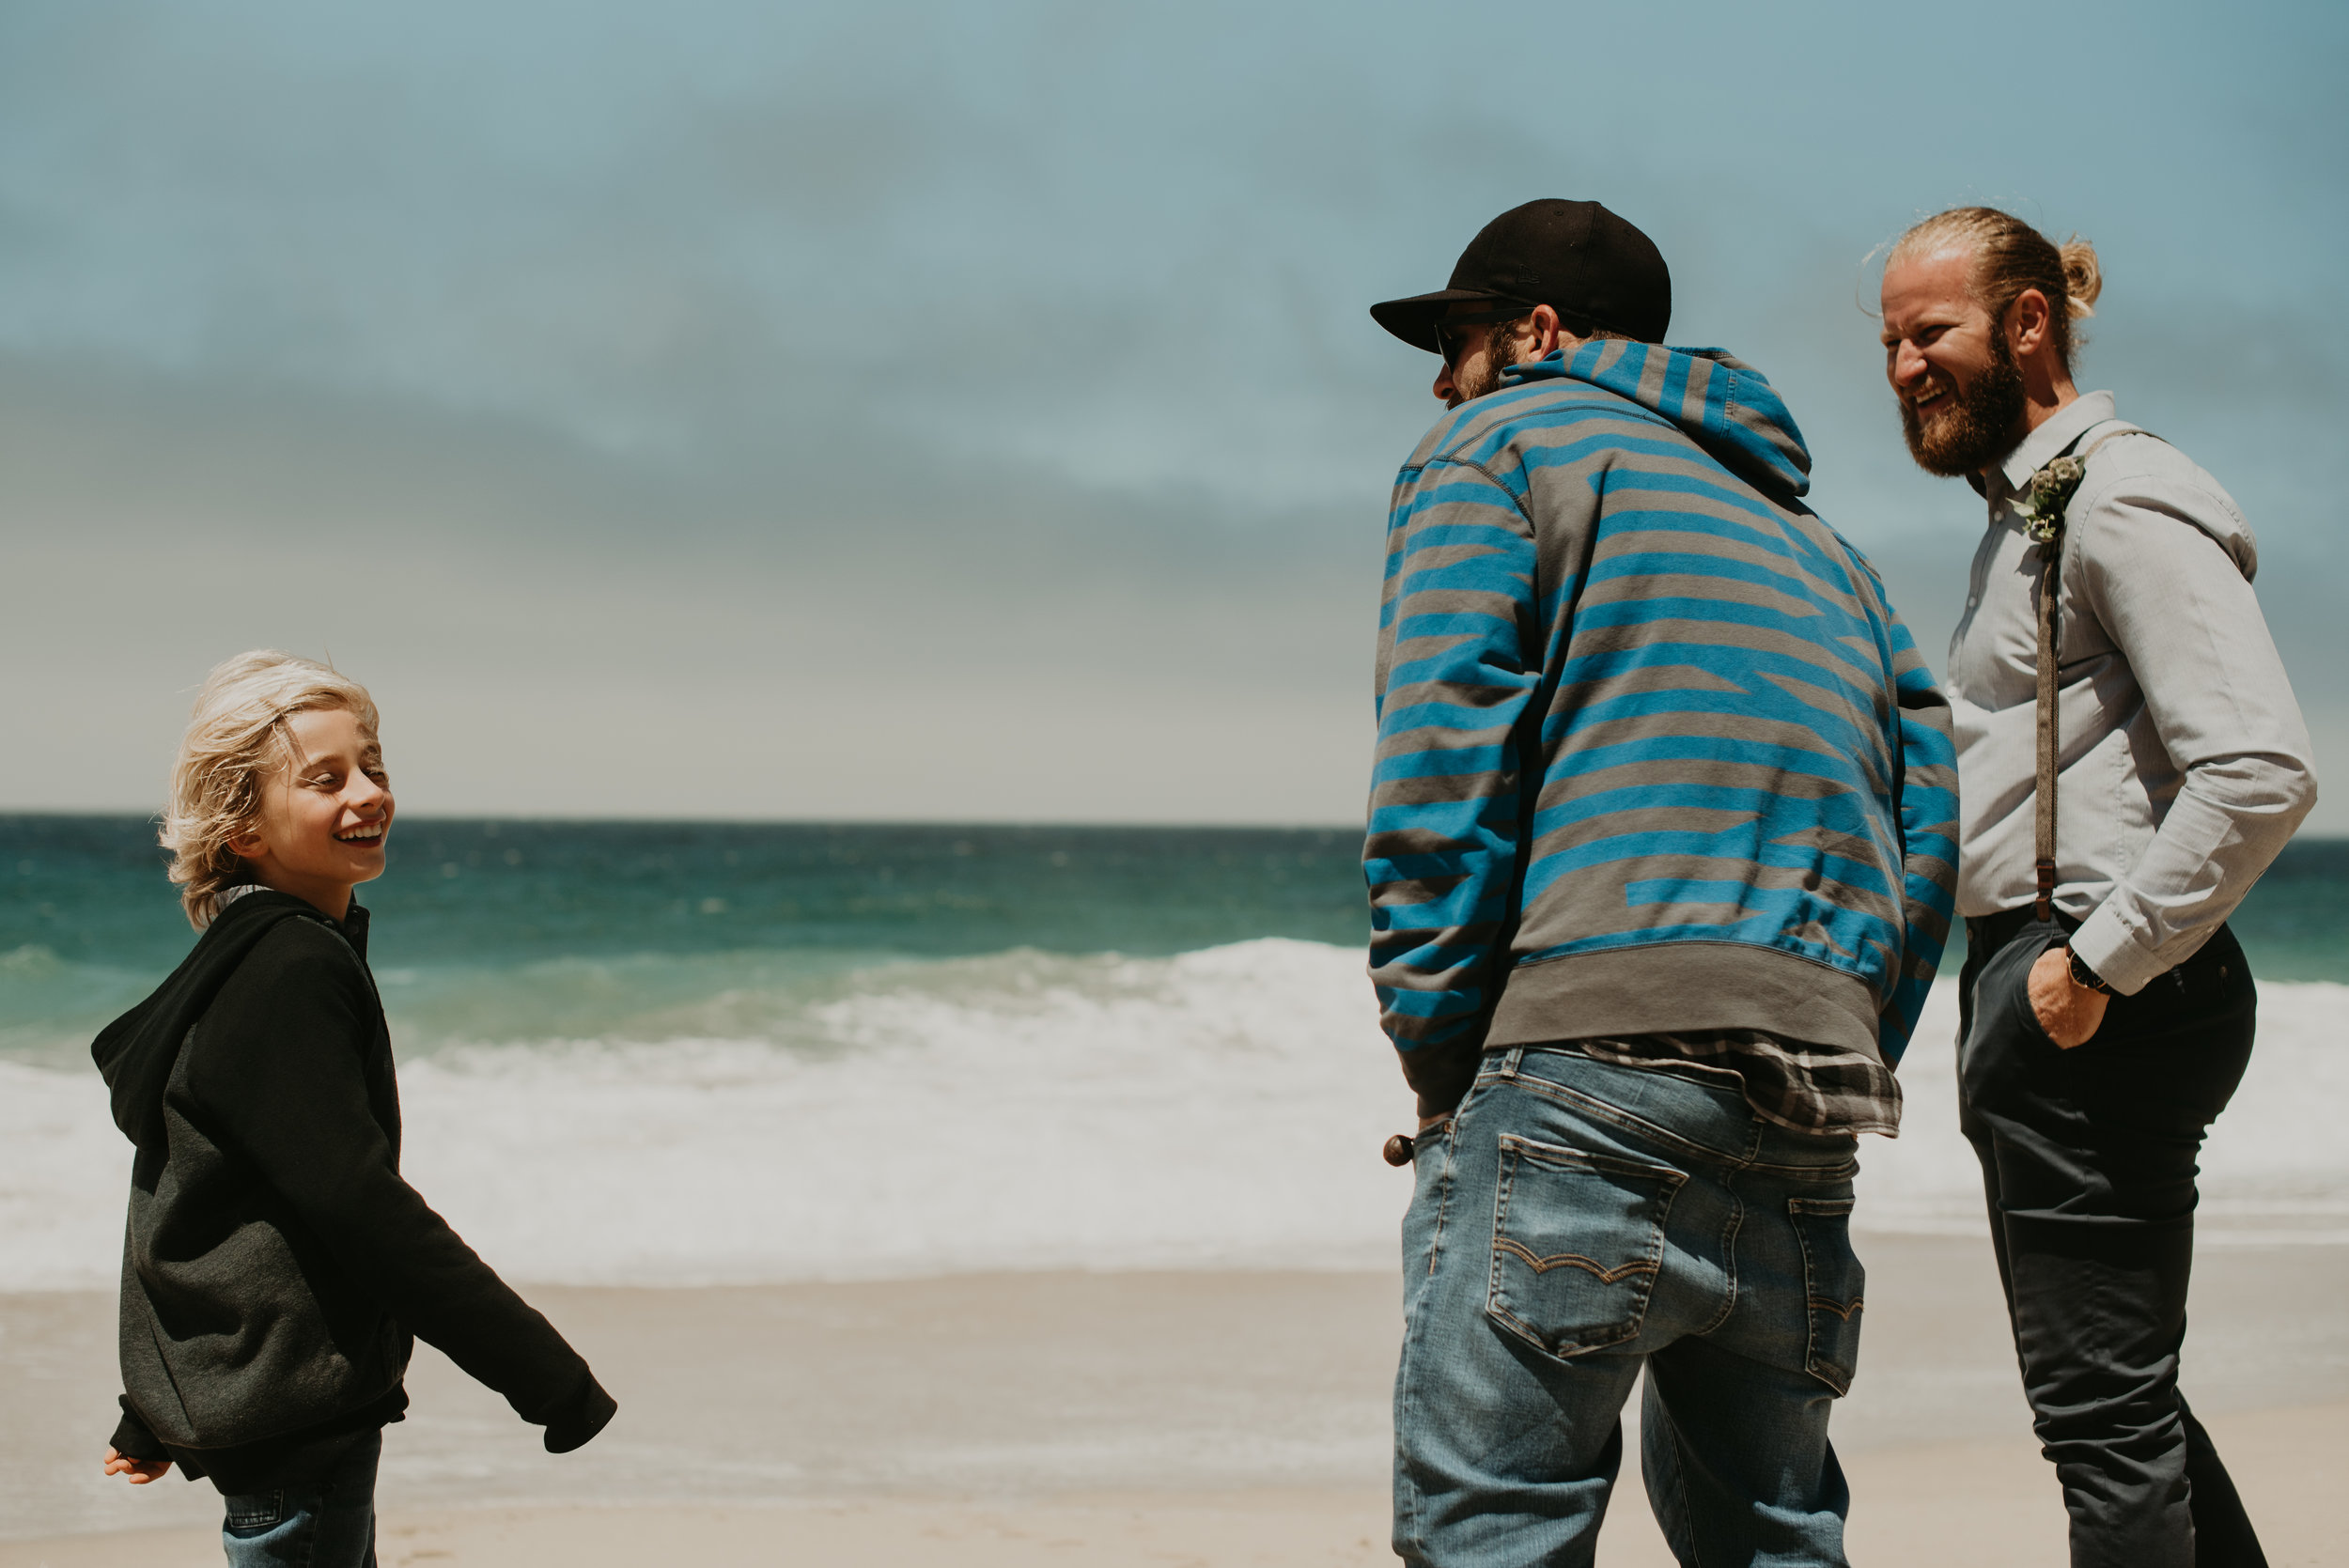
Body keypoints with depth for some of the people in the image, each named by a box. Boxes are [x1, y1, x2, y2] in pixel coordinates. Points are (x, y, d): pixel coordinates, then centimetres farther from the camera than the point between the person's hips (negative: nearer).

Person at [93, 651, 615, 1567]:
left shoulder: (276, 957, 13)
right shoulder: (288, 973, -19)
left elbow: (197, 1198, 21)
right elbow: (359, 1201, -26)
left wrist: (154, 1413, 28)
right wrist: (556, 1386, -24)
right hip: (288, 1411, -10)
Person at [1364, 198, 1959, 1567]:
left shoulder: (1499, 445, 10)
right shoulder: (1809, 529, 31)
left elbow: (1445, 755, -5)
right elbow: (1927, 812, 21)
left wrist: (1439, 1063, -4)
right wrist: (1851, 1069, 19)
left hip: (1588, 1052, -7)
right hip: (1806, 1119, 7)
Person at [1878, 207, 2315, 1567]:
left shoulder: (2124, 502, -12)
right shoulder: (2027, 515, 19)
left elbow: (2262, 770, -23)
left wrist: (2099, 964, -20)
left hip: (2098, 1008, -11)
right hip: (2043, 990, 11)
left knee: (2103, 1406, -7)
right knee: (2119, 1393, 16)